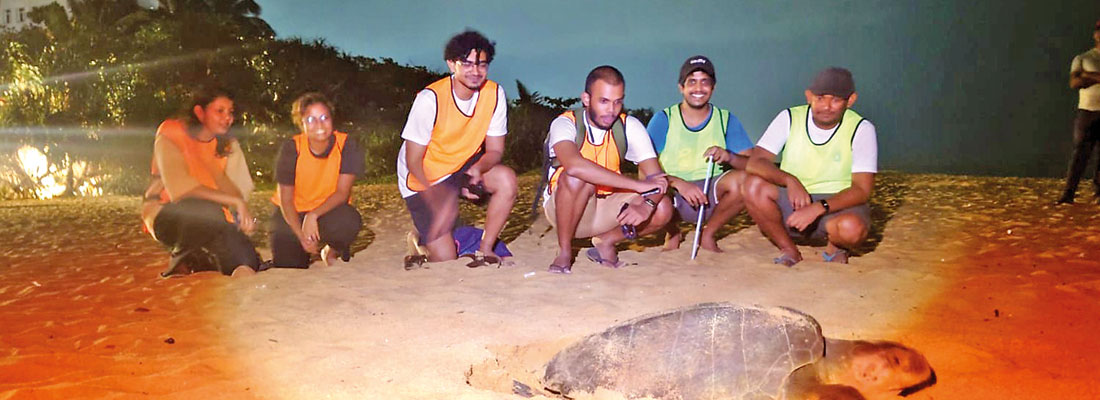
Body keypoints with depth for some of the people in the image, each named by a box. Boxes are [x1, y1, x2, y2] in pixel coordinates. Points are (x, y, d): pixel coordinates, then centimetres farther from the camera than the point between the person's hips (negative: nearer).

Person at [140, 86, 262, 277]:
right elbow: (180, 188, -27)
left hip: (206, 222, 5)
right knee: (208, 212, -39)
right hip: (167, 216, -5)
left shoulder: (228, 145, 3)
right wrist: (234, 201, -34)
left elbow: (239, 192, -6)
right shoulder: (171, 138, -12)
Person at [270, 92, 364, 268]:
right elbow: (286, 199, -12)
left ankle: (333, 251, 1)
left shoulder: (347, 145, -17)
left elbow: (342, 192, -16)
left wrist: (313, 216, -31)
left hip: (329, 209, 0)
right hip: (293, 213, 1)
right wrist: (301, 235, -25)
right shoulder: (291, 148, -15)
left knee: (350, 222, -34)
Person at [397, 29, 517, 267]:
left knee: (506, 179, -28)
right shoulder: (431, 99, -25)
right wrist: (436, 198, -26)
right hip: (423, 177, -4)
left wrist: (478, 169, -30)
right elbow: (413, 160, -18)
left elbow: (495, 150, -8)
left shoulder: (494, 94, -13)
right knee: (445, 263, -12)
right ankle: (421, 240, 25)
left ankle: (484, 251, -9)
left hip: (464, 166, 4)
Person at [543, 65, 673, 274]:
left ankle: (606, 241, 5)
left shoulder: (630, 126, -8)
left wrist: (646, 205, -39)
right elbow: (574, 165, -42)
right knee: (578, 178, -36)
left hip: (605, 206, 4)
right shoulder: (565, 123, -20)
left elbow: (657, 177, -14)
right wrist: (638, 184, -40)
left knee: (662, 209, -20)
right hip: (561, 208, -3)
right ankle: (564, 251, -14)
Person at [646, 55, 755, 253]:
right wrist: (678, 183, -29)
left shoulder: (727, 120, 5)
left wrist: (730, 157, -26)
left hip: (712, 195, 2)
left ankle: (708, 234, 0)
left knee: (742, 180, -29)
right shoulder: (663, 120, -1)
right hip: (672, 195, -1)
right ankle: (672, 232, 5)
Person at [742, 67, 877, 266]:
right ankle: (788, 249, -4)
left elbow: (861, 190, -16)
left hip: (837, 204, -2)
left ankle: (835, 247, 3)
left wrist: (818, 208, -32)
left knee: (853, 228, -37)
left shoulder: (861, 129, -11)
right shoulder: (789, 118, -6)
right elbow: (754, 162, -16)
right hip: (792, 200, 2)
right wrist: (790, 180, -34)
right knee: (753, 185, -26)